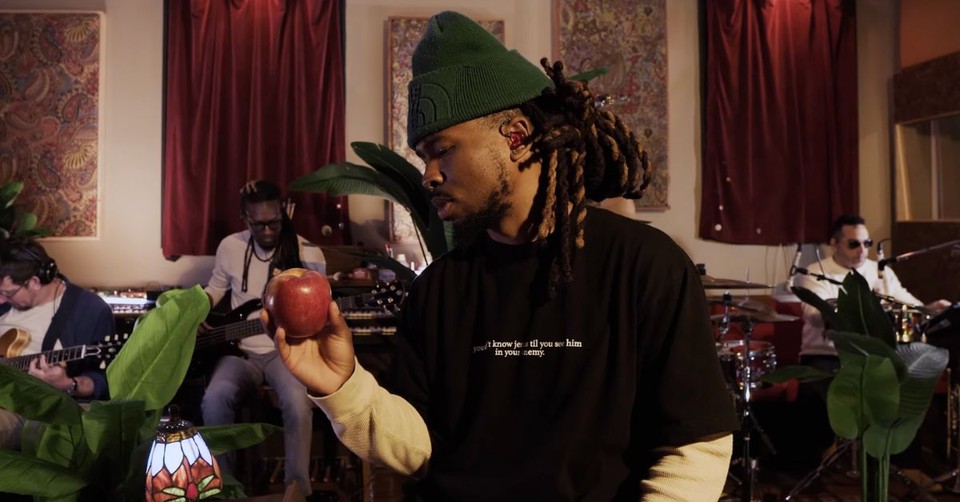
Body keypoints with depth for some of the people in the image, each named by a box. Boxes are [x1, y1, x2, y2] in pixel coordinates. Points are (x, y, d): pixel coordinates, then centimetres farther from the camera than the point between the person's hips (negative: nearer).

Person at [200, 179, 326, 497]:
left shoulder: (308, 253, -7)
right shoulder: (229, 247, 3)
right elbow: (216, 288, 20)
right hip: (241, 350, 3)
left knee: (298, 403, -33)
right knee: (214, 400, -28)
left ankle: (298, 486, -15)